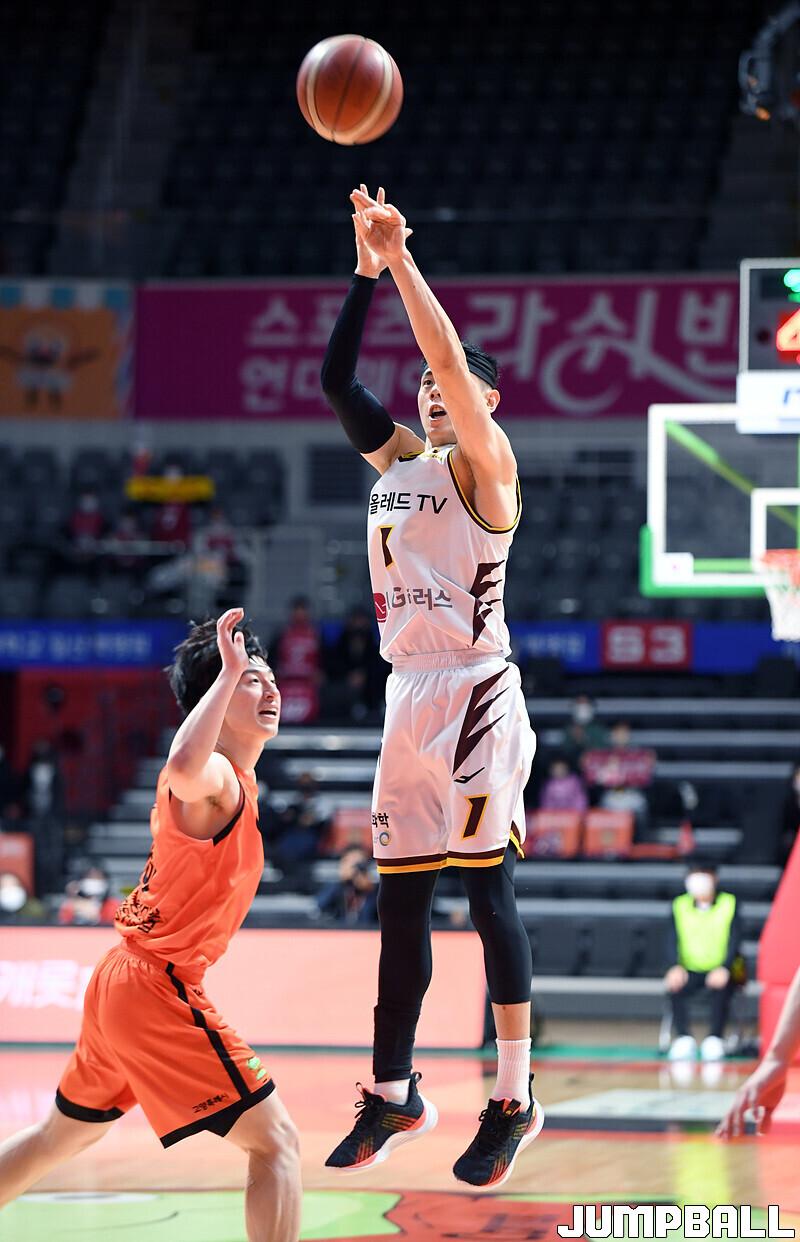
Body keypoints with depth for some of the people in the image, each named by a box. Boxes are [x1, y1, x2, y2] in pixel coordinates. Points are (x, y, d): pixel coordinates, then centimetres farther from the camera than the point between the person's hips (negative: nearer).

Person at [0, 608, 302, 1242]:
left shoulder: (231, 779, 12)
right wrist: (228, 672, -42)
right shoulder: (217, 776, -18)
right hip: (159, 991, -11)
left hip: (121, 979, 11)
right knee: (275, 1141, -11)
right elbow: (183, 767, -45)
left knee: (65, 1134, 27)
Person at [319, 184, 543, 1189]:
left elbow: (455, 362, -19)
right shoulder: (397, 458, 16)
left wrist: (404, 259, -20)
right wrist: (366, 272, 5)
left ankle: (513, 1100, -6)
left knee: (487, 889, -9)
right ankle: (393, 1096, 17)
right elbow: (333, 380, 12)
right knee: (400, 899, 9)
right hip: (407, 694, 8)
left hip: (474, 694, -8)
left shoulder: (483, 462, -5)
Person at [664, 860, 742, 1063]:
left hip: (720, 972, -2)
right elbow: (673, 941, -1)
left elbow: (734, 941, -7)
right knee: (674, 987, -31)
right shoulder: (680, 905, 7)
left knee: (719, 988, -37)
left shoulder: (729, 904, 1)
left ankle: (715, 1039, -29)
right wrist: (676, 967, -21)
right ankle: (683, 1039, -25)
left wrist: (724, 969, -24)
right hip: (690, 971, 2)